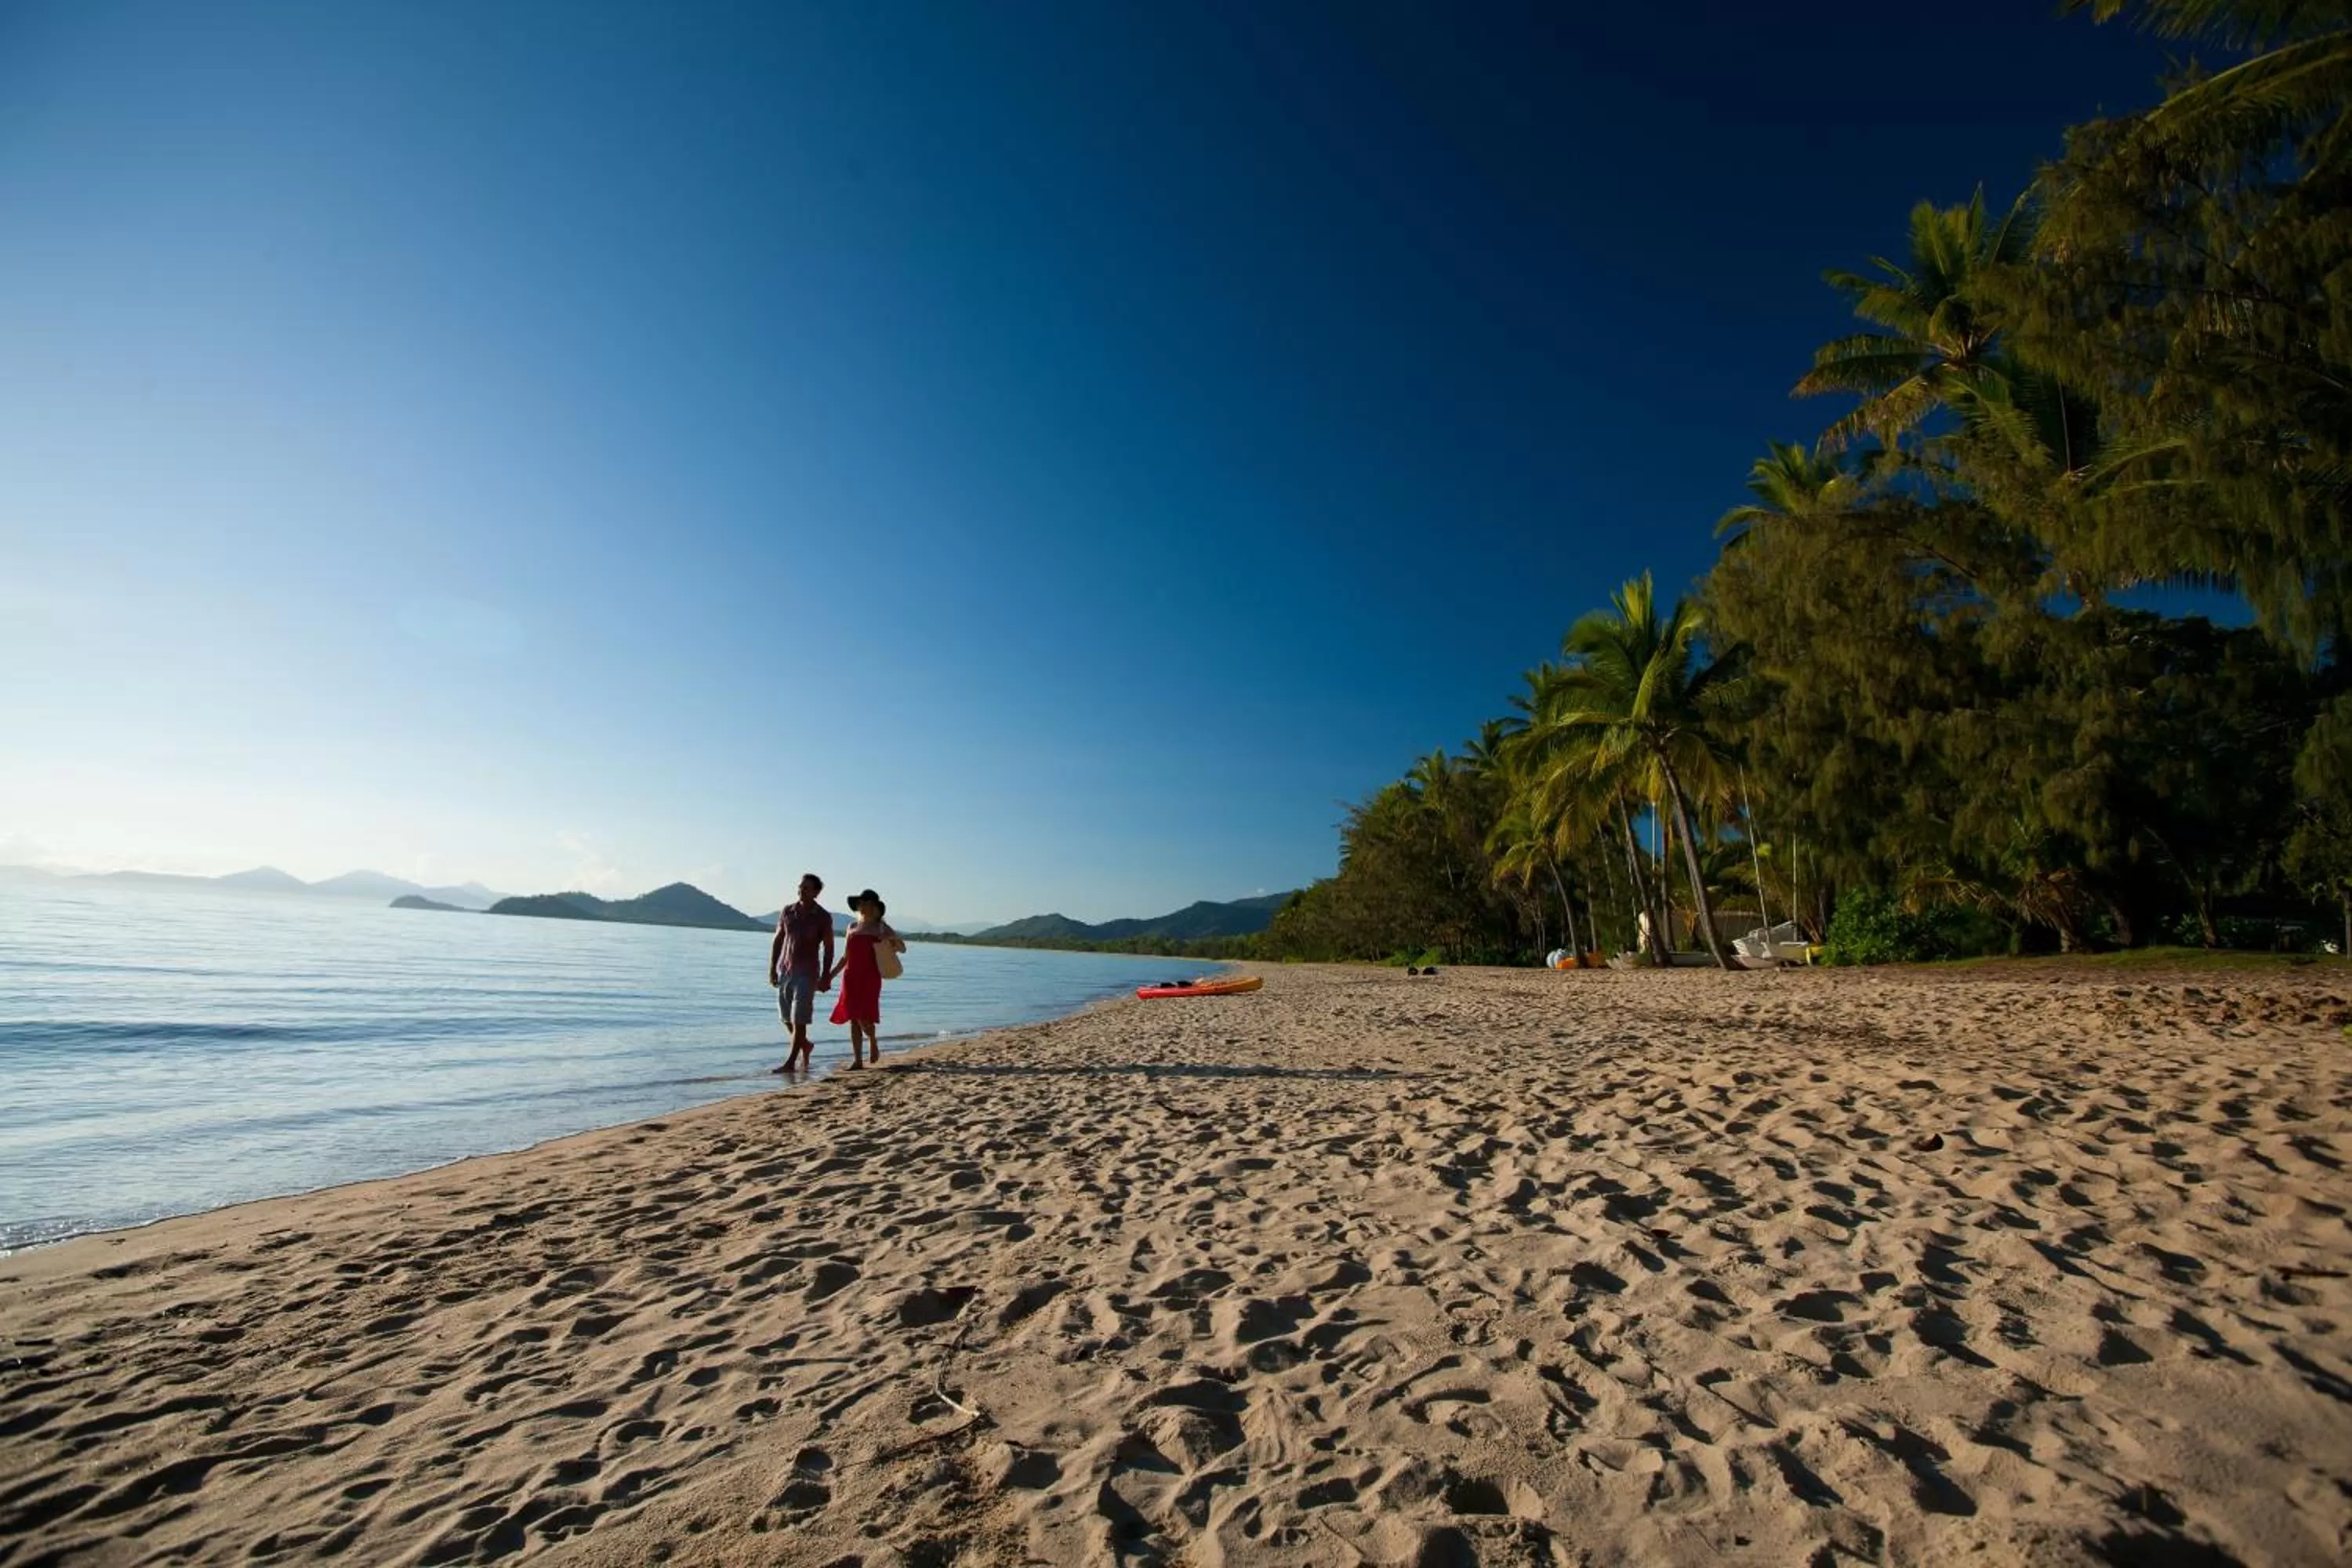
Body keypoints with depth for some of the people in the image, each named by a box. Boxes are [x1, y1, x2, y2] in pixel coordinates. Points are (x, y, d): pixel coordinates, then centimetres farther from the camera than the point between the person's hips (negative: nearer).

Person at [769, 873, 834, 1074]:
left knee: (799, 1019, -7)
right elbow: (777, 941, 9)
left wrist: (825, 976, -8)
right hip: (784, 970, 5)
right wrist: (772, 969, 3)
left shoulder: (823, 917, -6)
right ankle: (805, 1046, 35)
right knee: (786, 1018, 12)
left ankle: (790, 1062, 0)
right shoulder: (787, 911, 4)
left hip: (807, 972, -5)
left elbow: (828, 948, -4)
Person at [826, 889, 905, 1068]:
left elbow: (902, 948, 5)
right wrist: (830, 976, 12)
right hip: (850, 978, 4)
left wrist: (893, 938, -16)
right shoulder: (852, 927, 13)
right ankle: (857, 1060, 8)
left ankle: (874, 1043, 18)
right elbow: (845, 957, 18)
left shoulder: (880, 927, 3)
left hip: (870, 979, -4)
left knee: (864, 1018, -11)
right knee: (853, 1019, 3)